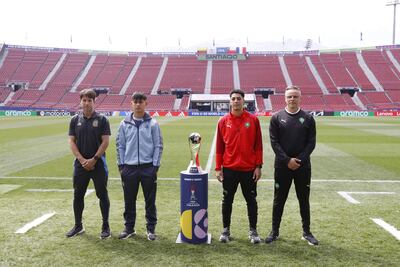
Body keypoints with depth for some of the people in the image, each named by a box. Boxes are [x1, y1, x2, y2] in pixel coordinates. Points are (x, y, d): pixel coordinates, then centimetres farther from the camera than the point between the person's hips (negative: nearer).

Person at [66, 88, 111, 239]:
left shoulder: (102, 120, -3)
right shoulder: (75, 120, 6)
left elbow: (105, 142, -7)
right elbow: (72, 142, 3)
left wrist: (93, 159, -13)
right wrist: (82, 160, -9)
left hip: (98, 164, -3)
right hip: (80, 164, 3)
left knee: (102, 195, 3)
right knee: (78, 195, 10)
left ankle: (106, 227, 14)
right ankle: (78, 226, 25)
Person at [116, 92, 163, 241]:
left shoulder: (153, 124, 0)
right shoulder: (124, 124, 6)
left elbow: (158, 146, 0)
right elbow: (120, 146, 9)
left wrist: (155, 165, -6)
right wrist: (121, 165, 3)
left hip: (148, 167, -2)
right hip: (129, 167, 2)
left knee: (150, 200, 6)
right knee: (129, 200, 10)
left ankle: (151, 228, 18)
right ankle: (129, 228, 24)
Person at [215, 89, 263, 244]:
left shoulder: (253, 120, -1)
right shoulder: (223, 121, 1)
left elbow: (258, 145, 1)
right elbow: (219, 146, 3)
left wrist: (258, 166, -3)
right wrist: (218, 168, 0)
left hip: (249, 169, -1)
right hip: (229, 169, 1)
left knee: (251, 200, 8)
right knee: (227, 200, 10)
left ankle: (253, 231, 22)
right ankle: (226, 230, 24)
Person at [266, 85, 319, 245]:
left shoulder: (308, 119, 3)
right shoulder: (277, 118, 0)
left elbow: (311, 143, 0)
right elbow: (274, 142, -5)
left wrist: (299, 160, -12)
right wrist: (287, 160, -14)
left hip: (303, 166, 1)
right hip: (282, 165, -1)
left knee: (304, 200, 10)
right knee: (279, 200, 7)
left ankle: (306, 232, 24)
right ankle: (275, 231, 20)